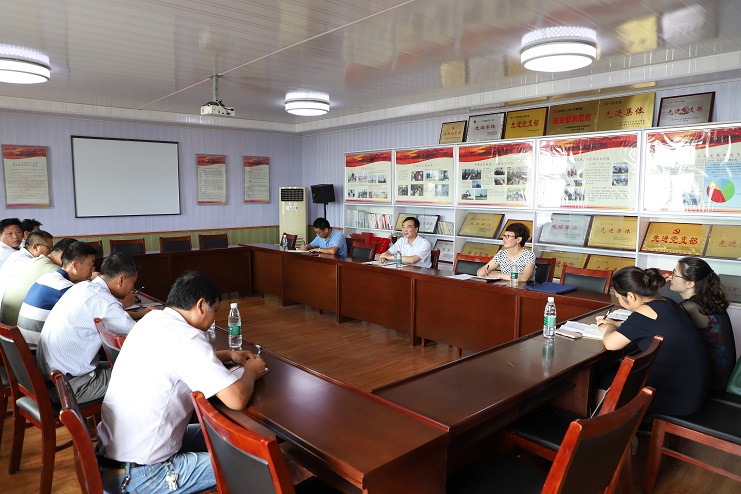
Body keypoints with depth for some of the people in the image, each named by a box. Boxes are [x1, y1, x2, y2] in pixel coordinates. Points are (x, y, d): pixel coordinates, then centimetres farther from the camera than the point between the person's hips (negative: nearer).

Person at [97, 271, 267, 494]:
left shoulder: (152, 320, 3)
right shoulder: (187, 338, -24)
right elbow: (237, 399, -26)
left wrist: (227, 355, 18)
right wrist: (250, 371, -5)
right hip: (138, 475, -9)